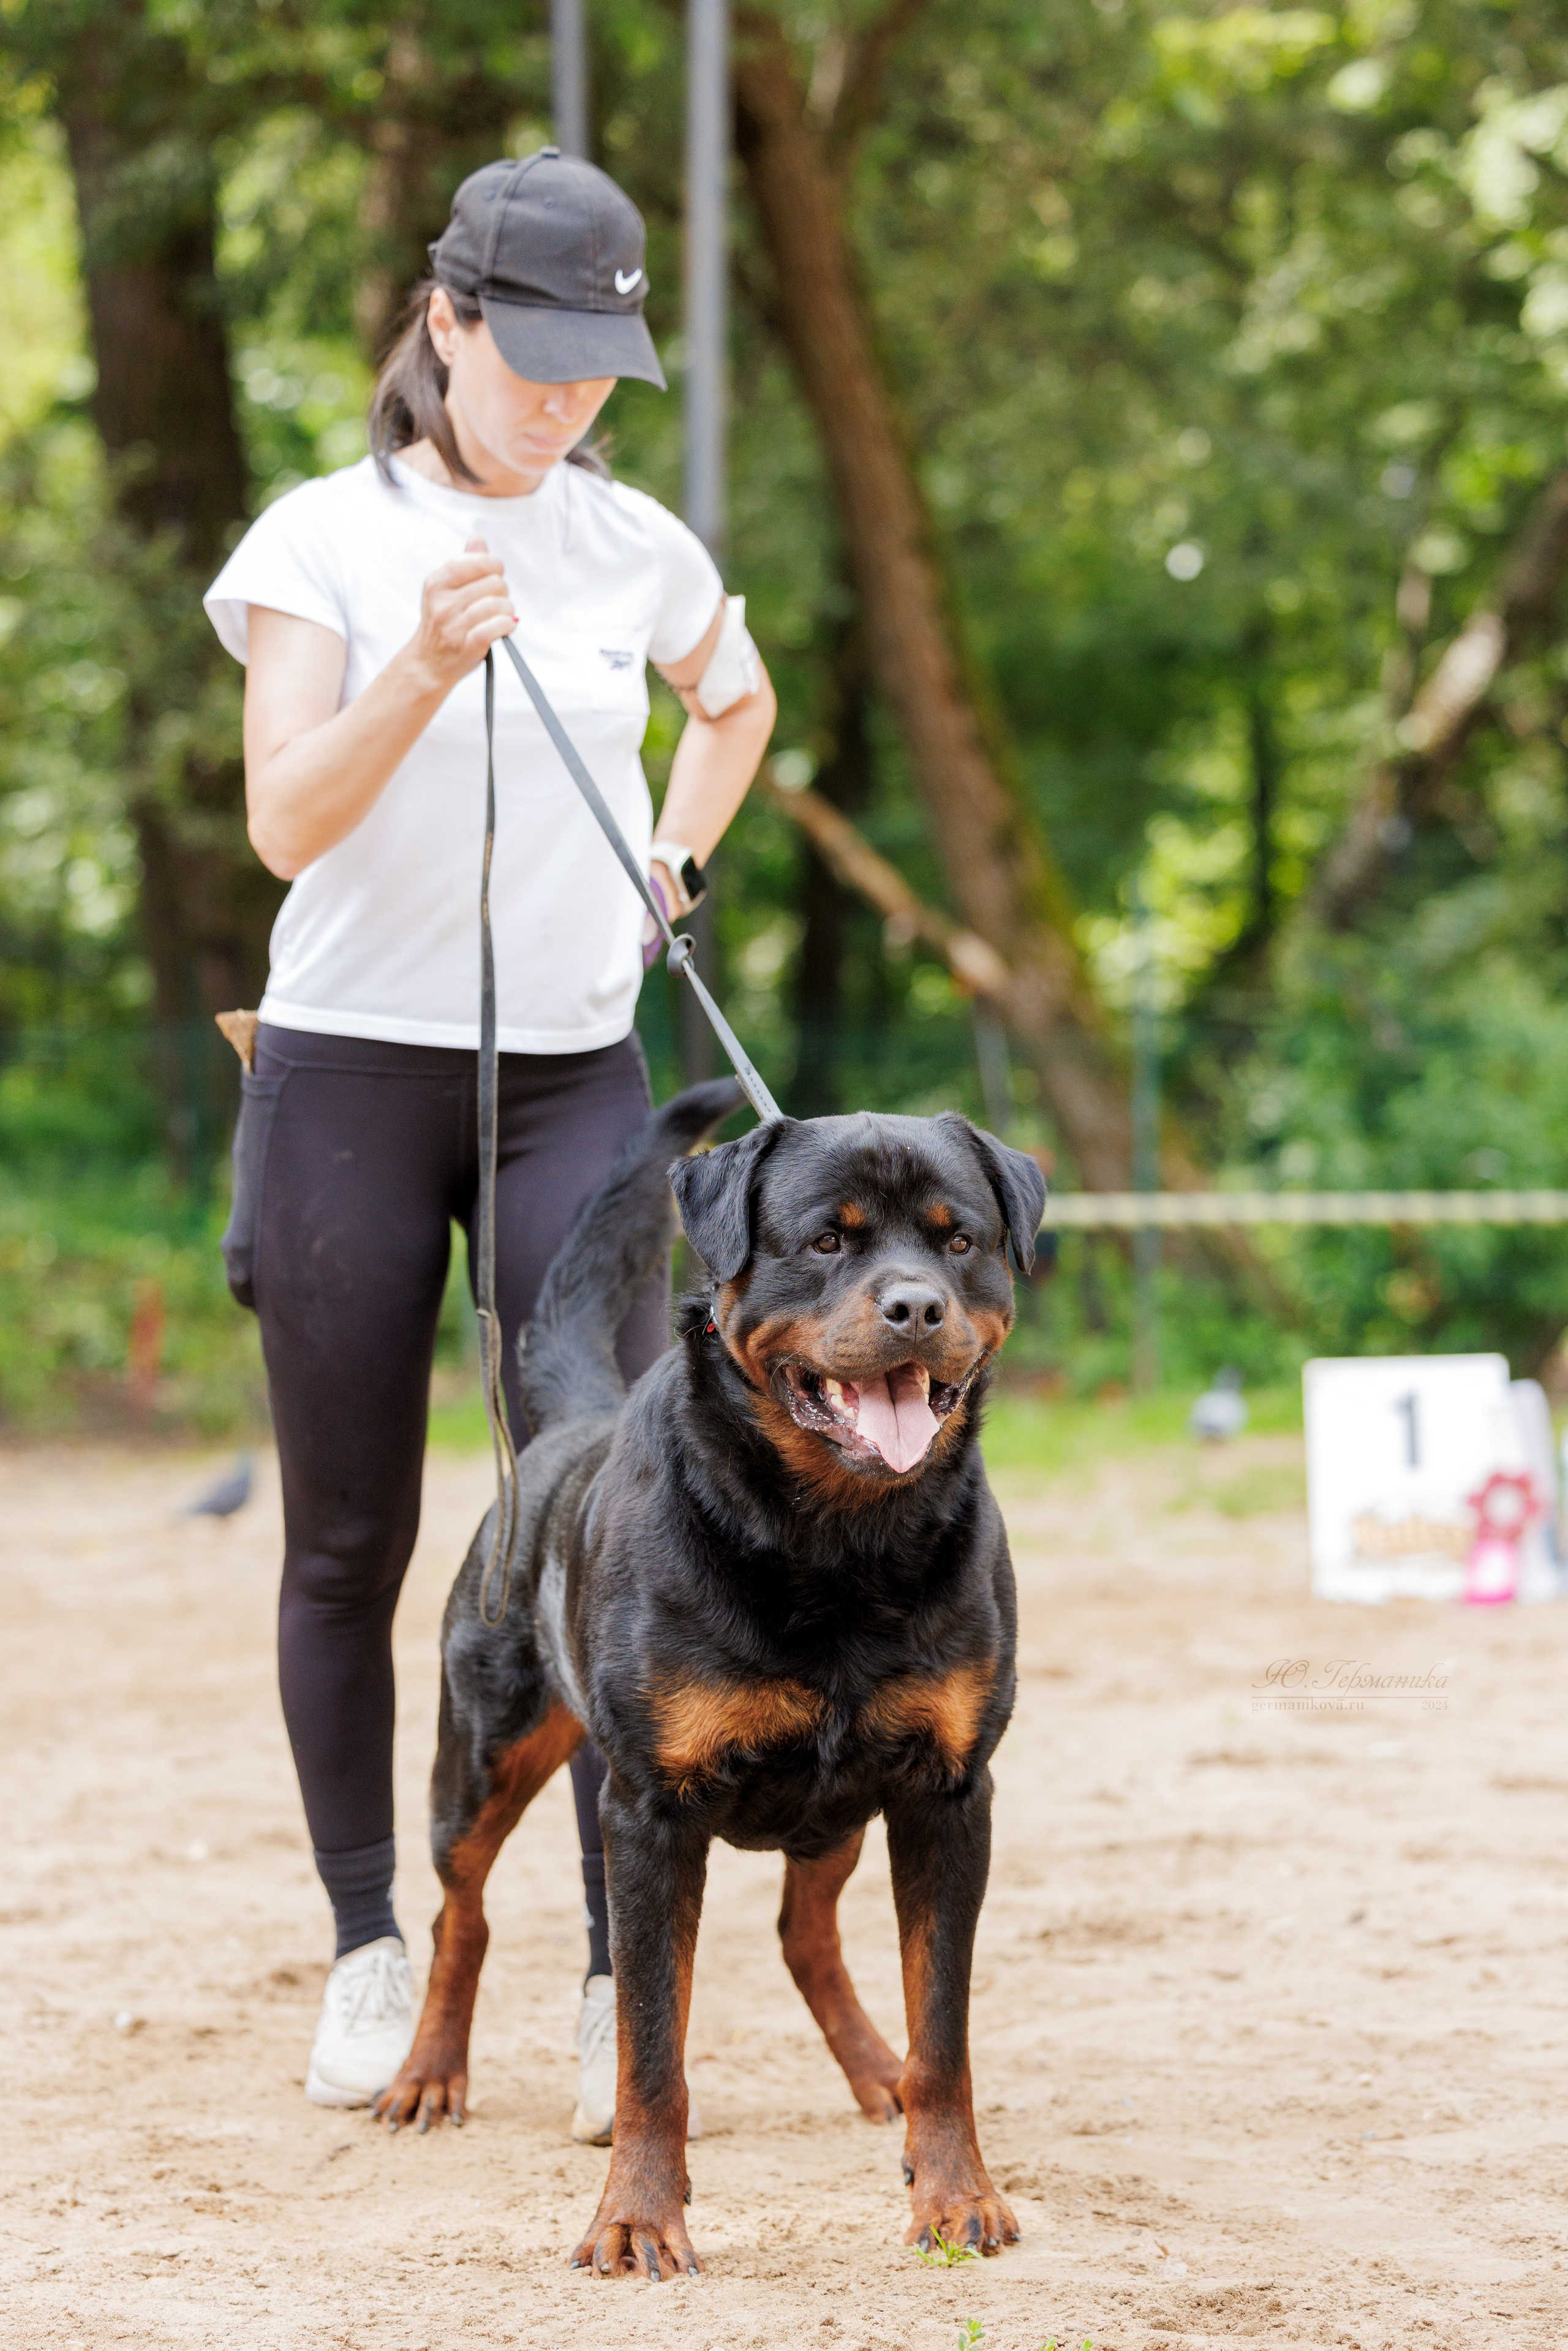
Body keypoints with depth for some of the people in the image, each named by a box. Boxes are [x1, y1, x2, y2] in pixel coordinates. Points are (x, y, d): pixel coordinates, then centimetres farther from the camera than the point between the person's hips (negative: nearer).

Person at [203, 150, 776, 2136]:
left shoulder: (636, 548, 6)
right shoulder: (324, 539, -4)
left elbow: (737, 704, 28)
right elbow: (287, 821, -16)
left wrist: (669, 859, 13)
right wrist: (429, 664, -29)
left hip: (576, 1079, 2)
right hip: (349, 1076, -2)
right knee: (347, 1544, 3)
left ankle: (625, 1975, -9)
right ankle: (371, 1951, 17)